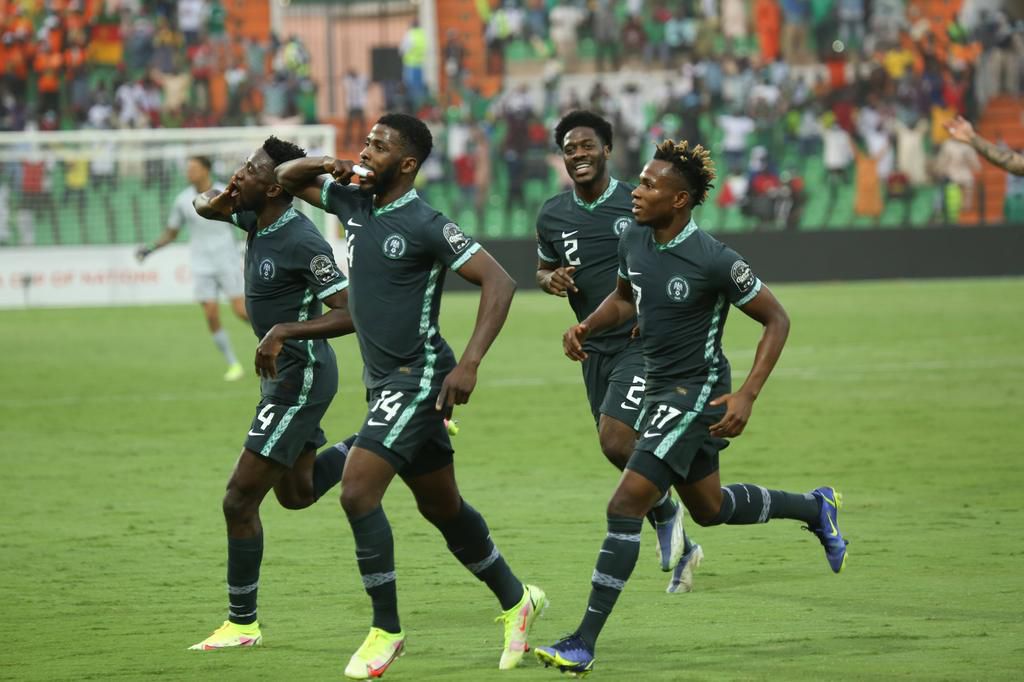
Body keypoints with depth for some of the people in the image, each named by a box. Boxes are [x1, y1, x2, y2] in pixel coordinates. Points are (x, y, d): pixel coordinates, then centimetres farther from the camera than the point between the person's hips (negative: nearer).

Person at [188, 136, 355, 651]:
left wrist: (285, 331, -36)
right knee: (296, 492, 24)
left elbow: (350, 314, -28)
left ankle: (242, 623, 2)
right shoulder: (255, 219, 2)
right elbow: (206, 203, 20)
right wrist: (212, 200, -4)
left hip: (300, 376, -10)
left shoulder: (301, 241, -24)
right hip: (283, 374, 10)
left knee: (240, 500, -8)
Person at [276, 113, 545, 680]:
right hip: (385, 380, 8)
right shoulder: (354, 203, 7)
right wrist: (323, 165, -3)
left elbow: (498, 282, -18)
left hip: (418, 378, -8)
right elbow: (286, 180, 20)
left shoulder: (425, 225, -15)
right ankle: (516, 600, 32)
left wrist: (469, 363, -25)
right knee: (442, 508, 16)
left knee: (357, 490, -17)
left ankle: (386, 631, -7)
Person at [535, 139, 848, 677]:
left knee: (625, 507, -15)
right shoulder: (634, 240, -1)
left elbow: (776, 319, -13)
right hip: (660, 390, 9)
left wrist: (747, 395, -21)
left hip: (696, 392, -9)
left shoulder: (713, 261, -22)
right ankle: (815, 508, 48)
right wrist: (586, 326, -1)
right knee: (710, 508, 24)